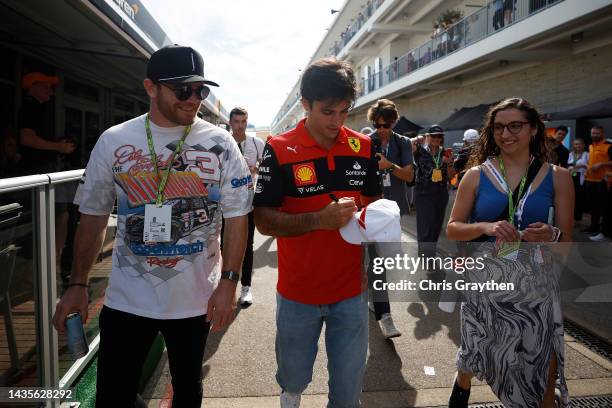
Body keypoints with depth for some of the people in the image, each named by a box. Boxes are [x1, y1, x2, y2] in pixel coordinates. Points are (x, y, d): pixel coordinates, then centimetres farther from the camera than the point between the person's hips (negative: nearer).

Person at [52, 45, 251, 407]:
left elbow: (237, 217, -4)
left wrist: (228, 282, -12)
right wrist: (78, 284, 3)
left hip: (196, 298, 0)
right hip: (127, 298, 1)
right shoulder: (113, 141, -2)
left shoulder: (220, 144, -5)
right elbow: (94, 216, 5)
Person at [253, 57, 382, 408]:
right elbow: (264, 221, -12)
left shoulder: (363, 147, -1)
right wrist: (320, 219, -26)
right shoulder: (279, 150, -11)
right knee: (294, 378, 21)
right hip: (298, 293, -1)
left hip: (351, 290, 2)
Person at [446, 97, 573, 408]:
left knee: (542, 367, 2)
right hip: (485, 280, 0)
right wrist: (485, 227, -18)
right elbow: (452, 229, 0)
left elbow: (567, 241, 3)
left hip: (536, 283, 0)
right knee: (475, 353, 18)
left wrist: (551, 236, -20)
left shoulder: (557, 177, 0)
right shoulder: (476, 176, -2)